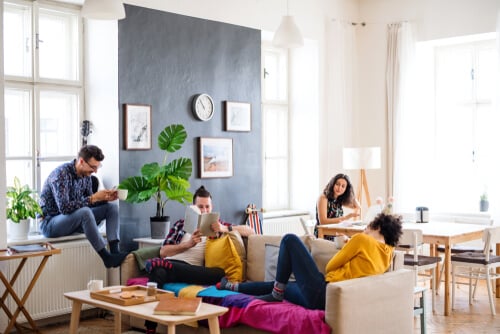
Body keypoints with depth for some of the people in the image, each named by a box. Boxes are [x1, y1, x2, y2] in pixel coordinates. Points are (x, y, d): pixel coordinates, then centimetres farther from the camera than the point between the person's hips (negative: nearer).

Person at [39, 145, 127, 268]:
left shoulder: (86, 175, 1)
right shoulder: (61, 174, -24)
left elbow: (87, 202, 11)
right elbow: (64, 208, -32)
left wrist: (105, 198, -9)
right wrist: (93, 198, -29)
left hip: (75, 219, 8)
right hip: (50, 223, -8)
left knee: (112, 207, -6)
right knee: (84, 212, -37)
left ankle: (115, 251, -23)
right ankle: (106, 257, -31)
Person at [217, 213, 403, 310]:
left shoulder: (361, 239, -8)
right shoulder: (388, 253, 11)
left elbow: (330, 266, -3)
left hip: (321, 293, -8)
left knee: (290, 240, 2)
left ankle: (276, 293, 9)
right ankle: (233, 287, 41)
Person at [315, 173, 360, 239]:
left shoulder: (339, 200, 7)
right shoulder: (323, 198, -11)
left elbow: (357, 206, 22)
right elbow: (323, 221, -20)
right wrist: (346, 217, -23)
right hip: (323, 237, -6)